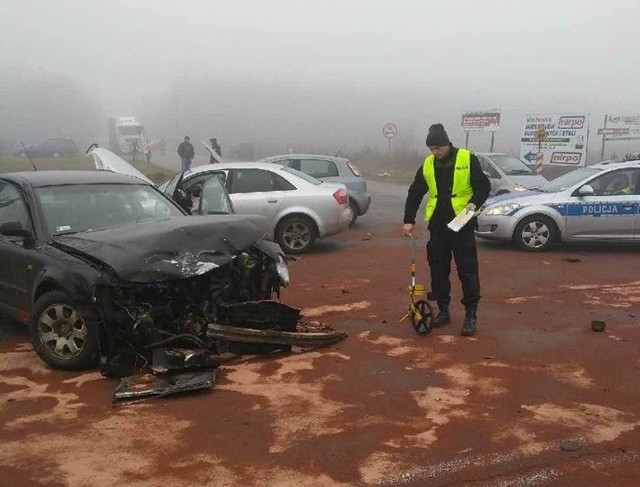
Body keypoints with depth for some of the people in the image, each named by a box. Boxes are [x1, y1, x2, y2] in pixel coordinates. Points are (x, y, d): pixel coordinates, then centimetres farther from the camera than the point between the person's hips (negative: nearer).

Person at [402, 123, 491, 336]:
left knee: (467, 270, -2)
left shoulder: (468, 159, -7)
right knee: (438, 269, 9)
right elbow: (415, 193, 10)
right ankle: (443, 310, 22)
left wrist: (474, 203, -22)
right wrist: (409, 220, 4)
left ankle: (471, 314, 4)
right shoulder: (427, 165, 5)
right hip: (437, 225, 4)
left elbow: (484, 186, -3)